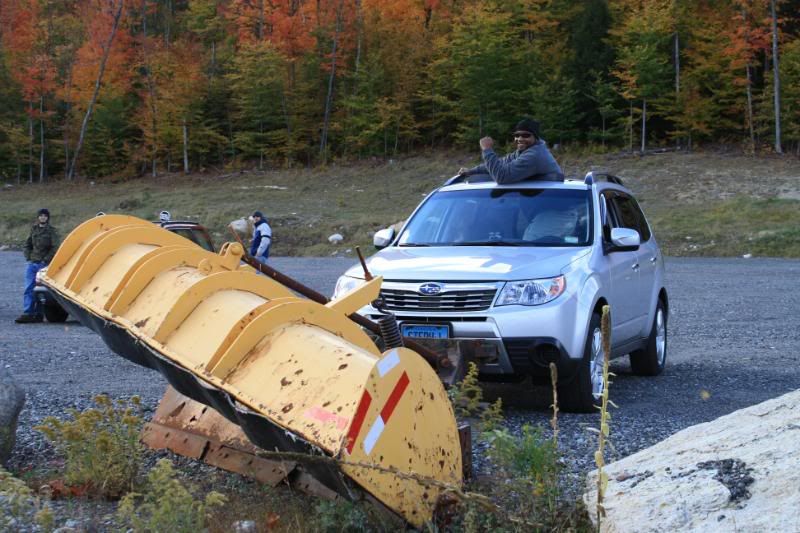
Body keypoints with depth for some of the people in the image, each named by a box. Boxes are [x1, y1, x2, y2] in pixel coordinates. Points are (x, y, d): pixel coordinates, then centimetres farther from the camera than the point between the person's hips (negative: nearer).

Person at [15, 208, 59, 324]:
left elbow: (55, 248, -6)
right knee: (29, 289, -5)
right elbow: (27, 245, 20)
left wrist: (46, 260, -10)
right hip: (32, 263, 4)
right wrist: (28, 257, 6)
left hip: (44, 265, -4)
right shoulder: (34, 229, 15)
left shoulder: (52, 231, 1)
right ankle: (28, 313, -8)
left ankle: (38, 314, 0)